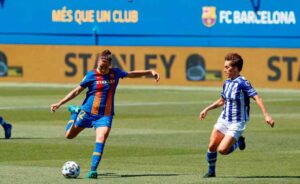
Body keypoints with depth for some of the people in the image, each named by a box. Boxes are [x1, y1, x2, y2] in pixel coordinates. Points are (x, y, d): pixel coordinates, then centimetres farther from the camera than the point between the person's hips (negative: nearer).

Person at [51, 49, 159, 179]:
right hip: (87, 112, -1)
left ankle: (93, 170, -20)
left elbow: (131, 74, 16)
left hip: (105, 115, 1)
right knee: (69, 135, 14)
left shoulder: (115, 73, 0)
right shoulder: (92, 75, -9)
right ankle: (75, 112, 42)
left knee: (101, 139, -21)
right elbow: (77, 91, -3)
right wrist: (59, 104, -6)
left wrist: (150, 72, 8)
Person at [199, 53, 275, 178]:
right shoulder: (227, 83, 7)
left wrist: (266, 115, -36)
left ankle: (238, 142, 15)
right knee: (212, 146, -3)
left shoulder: (242, 83, -18)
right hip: (223, 119, 7)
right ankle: (211, 172, 18)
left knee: (222, 150, -14)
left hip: (237, 123, -7)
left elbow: (257, 98, -26)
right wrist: (207, 109, 20)